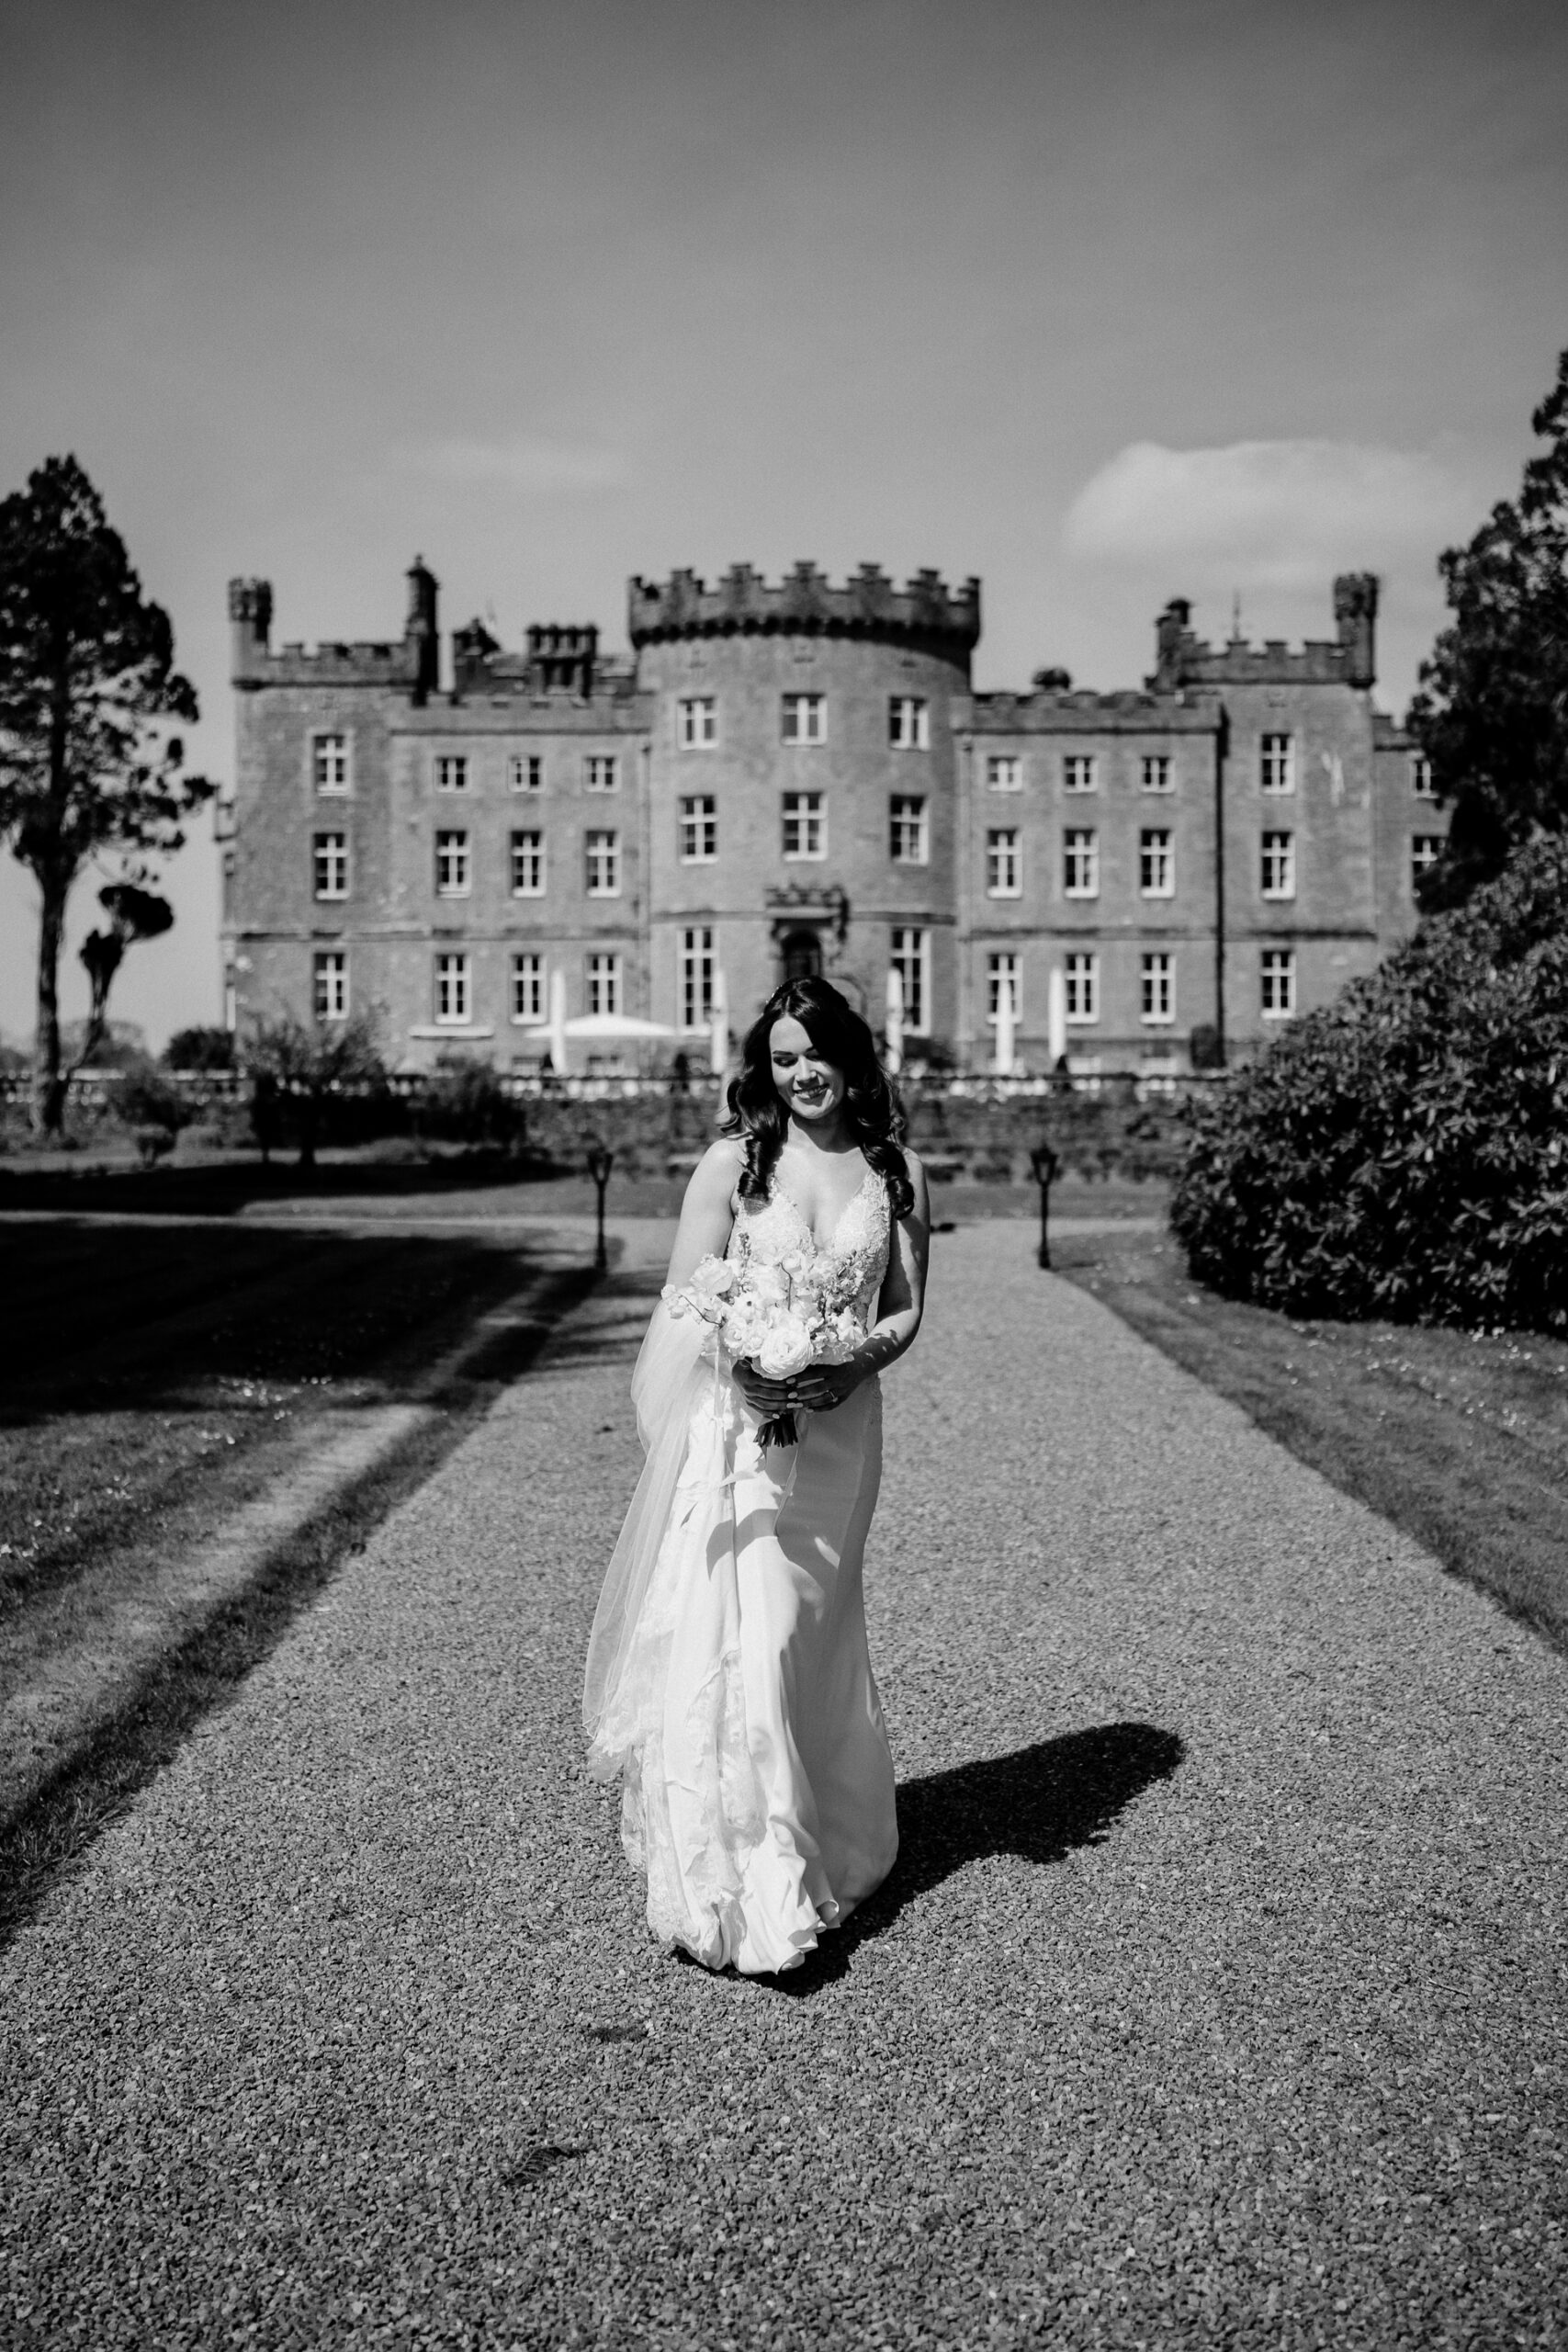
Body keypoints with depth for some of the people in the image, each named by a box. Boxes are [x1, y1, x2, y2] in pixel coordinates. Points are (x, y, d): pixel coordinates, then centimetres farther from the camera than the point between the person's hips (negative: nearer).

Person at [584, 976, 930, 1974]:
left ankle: (828, 1848, 29)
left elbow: (907, 1311, 7)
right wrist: (742, 1367, -22)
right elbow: (683, 1304, -3)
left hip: (840, 1431, 2)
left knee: (816, 1642, 12)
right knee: (741, 1639, -9)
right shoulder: (734, 1161, 0)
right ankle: (751, 1894, -2)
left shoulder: (899, 1172, 6)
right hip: (737, 1426, -2)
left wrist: (851, 1366, -13)